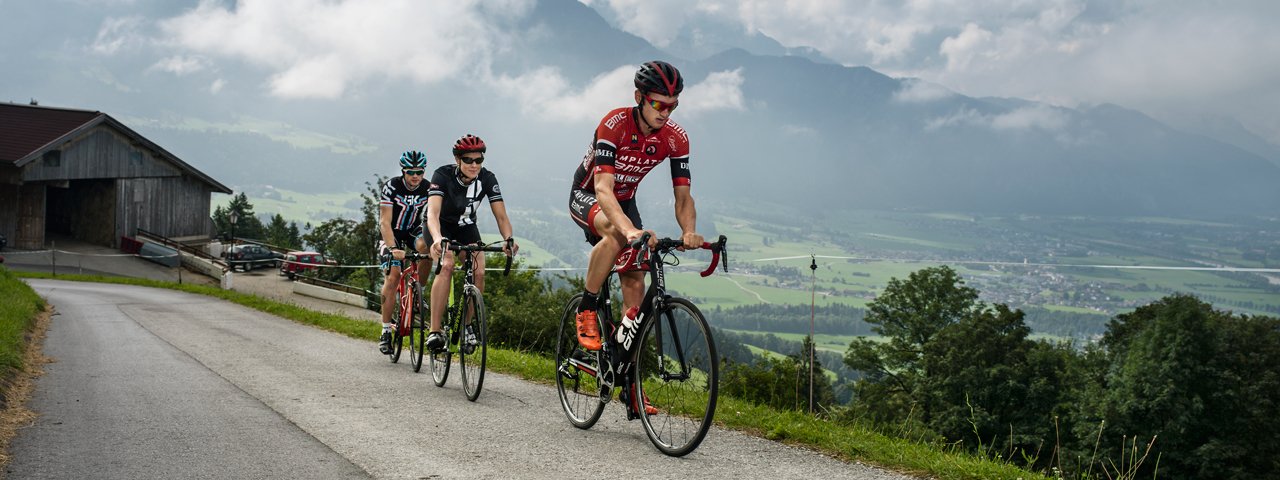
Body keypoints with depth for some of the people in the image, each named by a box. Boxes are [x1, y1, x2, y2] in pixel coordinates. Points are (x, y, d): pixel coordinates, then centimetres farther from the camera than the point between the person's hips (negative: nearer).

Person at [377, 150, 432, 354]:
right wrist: (392, 248, -40)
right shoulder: (391, 187, -22)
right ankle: (386, 331, -11)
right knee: (393, 276, -17)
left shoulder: (428, 189, -15)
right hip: (391, 233, -2)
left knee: (426, 246, -33)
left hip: (413, 230, 2)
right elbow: (385, 222, -26)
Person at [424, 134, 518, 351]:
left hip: (466, 226, 3)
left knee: (479, 272, -19)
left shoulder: (487, 178, -21)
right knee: (446, 265, -29)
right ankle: (434, 331, -28)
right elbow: (433, 213, -42)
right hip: (441, 225, -3)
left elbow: (501, 215, -23)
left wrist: (509, 239, -43)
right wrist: (437, 239, -62)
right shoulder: (443, 175, -30)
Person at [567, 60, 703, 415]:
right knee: (615, 234, -39)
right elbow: (603, 188, -40)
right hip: (586, 196, -5)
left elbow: (682, 194, -16)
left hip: (624, 201, 5)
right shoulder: (615, 125, -31)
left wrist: (689, 231, -39)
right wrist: (630, 229, -57)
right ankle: (586, 310, -18)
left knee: (634, 281, -5)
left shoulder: (676, 138, -17)